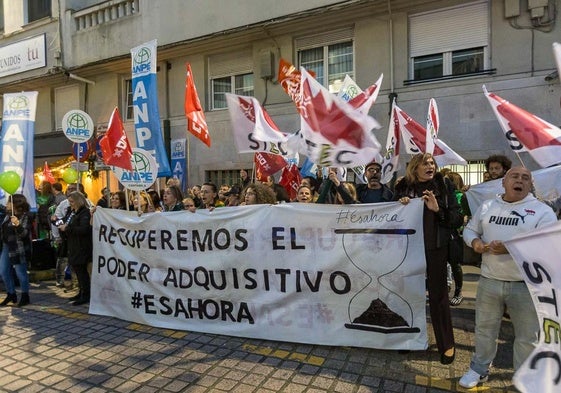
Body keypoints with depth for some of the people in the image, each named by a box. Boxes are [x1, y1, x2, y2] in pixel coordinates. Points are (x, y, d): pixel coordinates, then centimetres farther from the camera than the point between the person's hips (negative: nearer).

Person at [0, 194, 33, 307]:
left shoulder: (25, 216, -15)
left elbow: (24, 233, -28)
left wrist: (17, 225, -41)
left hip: (19, 249, -9)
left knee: (20, 273, 0)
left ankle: (25, 296, 14)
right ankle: (11, 294, 28)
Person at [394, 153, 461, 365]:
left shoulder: (443, 185, -1)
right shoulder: (403, 186, 2)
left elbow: (456, 217, -3)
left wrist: (438, 209, -19)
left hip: (436, 247, -1)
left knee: (438, 295, 6)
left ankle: (447, 344, 21)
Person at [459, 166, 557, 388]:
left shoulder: (542, 211, -5)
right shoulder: (487, 206, 8)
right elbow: (470, 229, 16)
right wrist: (474, 241, -7)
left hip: (526, 285, -2)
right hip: (489, 281, 3)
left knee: (527, 336, 13)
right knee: (484, 328, 16)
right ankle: (479, 369, 35)